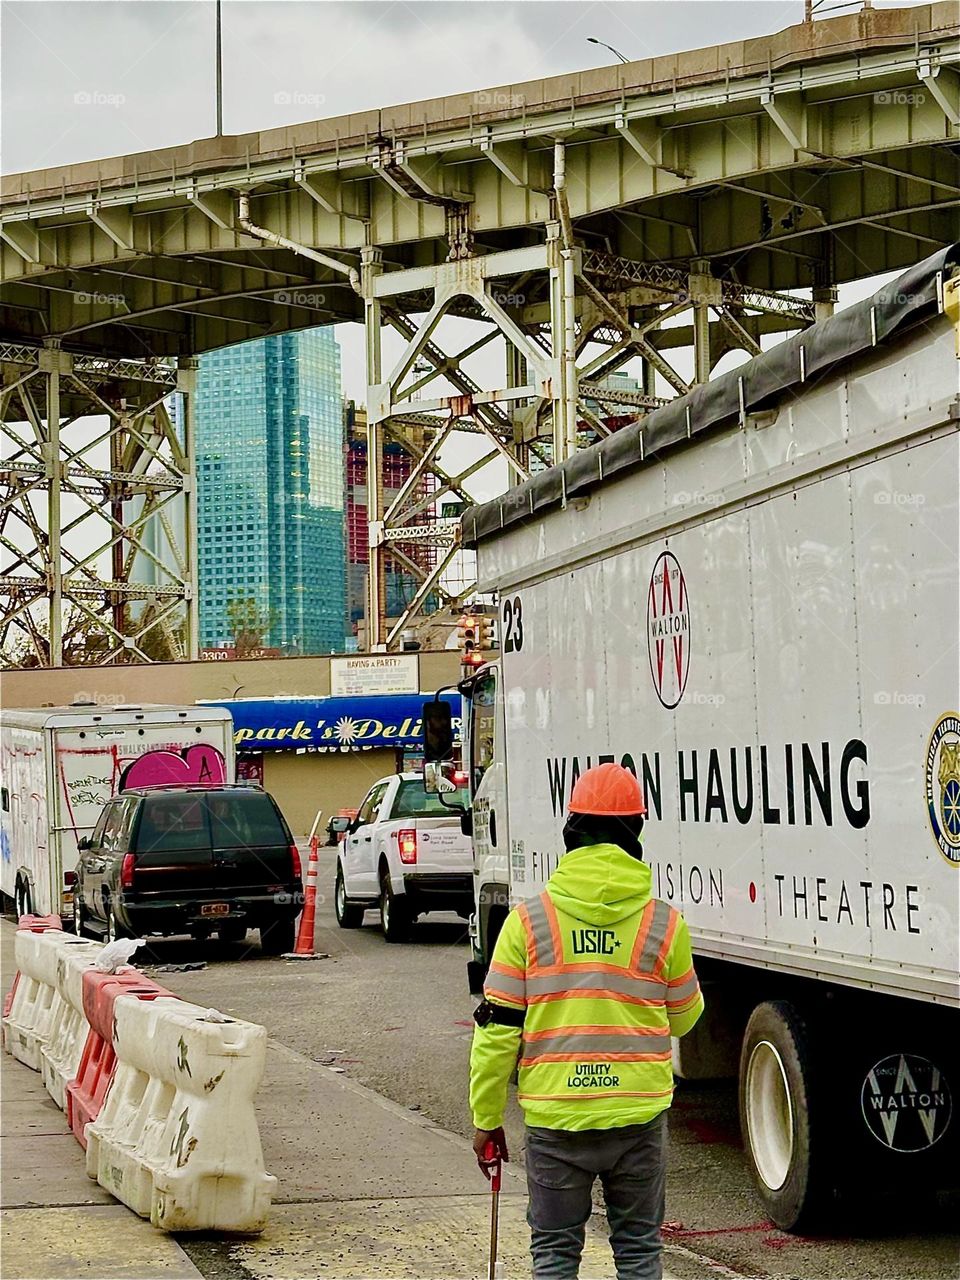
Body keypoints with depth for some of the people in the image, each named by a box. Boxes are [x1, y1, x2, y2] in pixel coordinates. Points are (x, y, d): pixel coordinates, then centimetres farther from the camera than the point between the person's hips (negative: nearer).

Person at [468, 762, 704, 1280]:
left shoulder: (529, 919, -5)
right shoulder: (664, 922, -3)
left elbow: (497, 1030, -4)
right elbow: (683, 1017, 11)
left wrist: (486, 1119, 5)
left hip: (554, 1117, -1)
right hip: (638, 1114, 1)